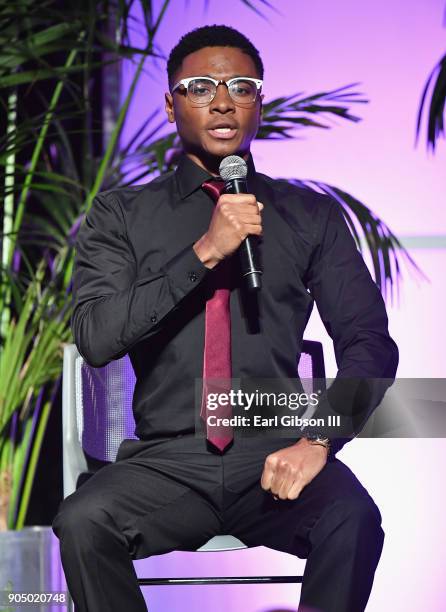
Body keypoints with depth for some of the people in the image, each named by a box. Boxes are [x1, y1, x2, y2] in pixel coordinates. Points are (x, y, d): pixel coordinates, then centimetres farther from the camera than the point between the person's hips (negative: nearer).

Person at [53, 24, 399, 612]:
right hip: (167, 463, 0)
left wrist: (319, 438, -11)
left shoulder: (312, 216, 12)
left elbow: (370, 342, 7)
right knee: (82, 522, -31)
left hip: (275, 457, 0)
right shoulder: (121, 215, 10)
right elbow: (96, 337, -5)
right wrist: (204, 253, -14)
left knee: (354, 522, -32)